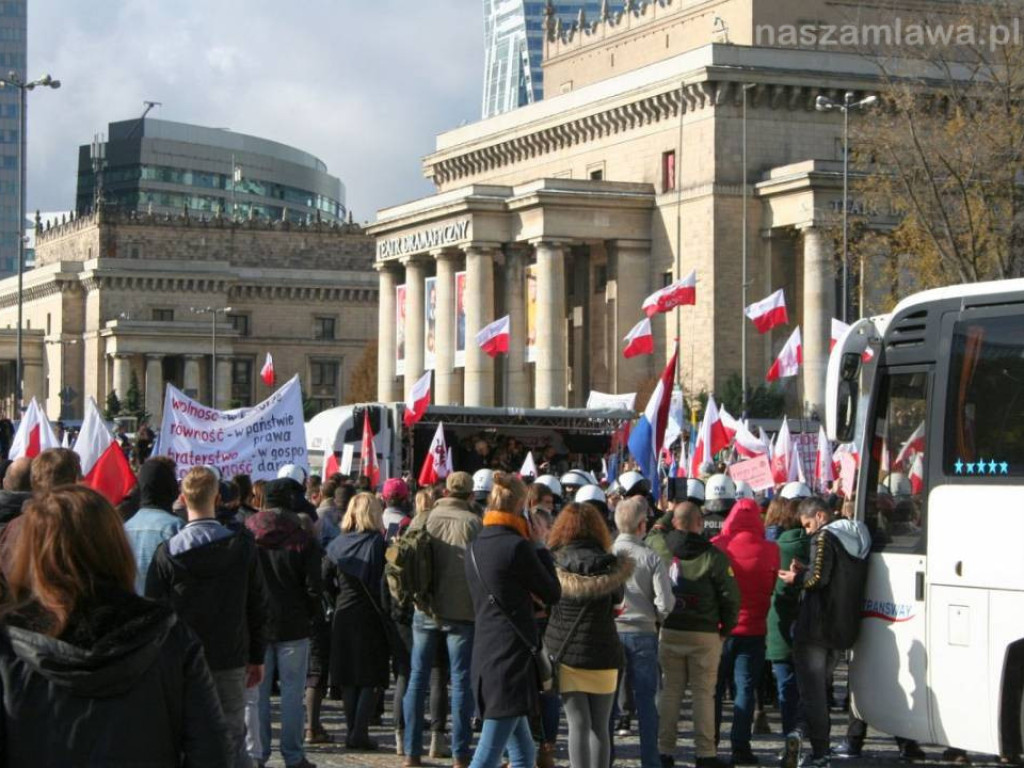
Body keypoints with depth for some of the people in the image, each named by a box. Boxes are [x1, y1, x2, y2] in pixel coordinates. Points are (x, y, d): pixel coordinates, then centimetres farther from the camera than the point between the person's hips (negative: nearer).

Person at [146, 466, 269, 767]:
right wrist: (257, 657, 10)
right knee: (232, 740, 7)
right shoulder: (242, 545, -3)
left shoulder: (167, 552, -8)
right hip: (231, 662, 1)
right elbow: (258, 606, 2)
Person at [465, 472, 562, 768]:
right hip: (512, 656, -9)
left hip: (485, 653, 9)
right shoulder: (517, 546, -13)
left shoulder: (476, 547, 13)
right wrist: (539, 546, 5)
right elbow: (552, 593, -3)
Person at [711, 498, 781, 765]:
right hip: (752, 629, 0)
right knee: (745, 688, 5)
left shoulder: (716, 547, -10)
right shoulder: (769, 551, -9)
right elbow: (773, 589, 2)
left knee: (714, 687, 11)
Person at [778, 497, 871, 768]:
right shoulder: (858, 538, 14)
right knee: (821, 687, 19)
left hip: (815, 628, -8)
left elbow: (819, 578, -22)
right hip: (843, 628, 8)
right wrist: (806, 572, 12)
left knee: (811, 690, -3)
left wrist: (797, 578, -3)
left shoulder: (825, 538, -13)